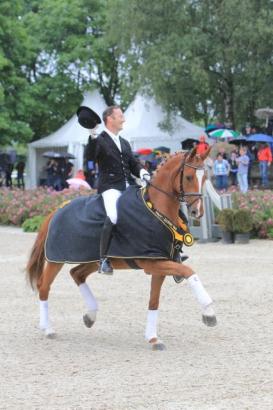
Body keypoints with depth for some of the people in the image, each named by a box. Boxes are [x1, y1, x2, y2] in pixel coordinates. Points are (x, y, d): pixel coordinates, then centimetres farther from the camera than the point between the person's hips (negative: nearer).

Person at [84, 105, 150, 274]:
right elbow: (90, 157, -15)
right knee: (113, 217, -31)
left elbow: (134, 164, 22)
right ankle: (104, 260, -26)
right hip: (110, 187, -7)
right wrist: (92, 138, -27)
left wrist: (142, 172, 1)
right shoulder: (100, 140, 2)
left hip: (128, 186, 7)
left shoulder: (124, 143, 24)